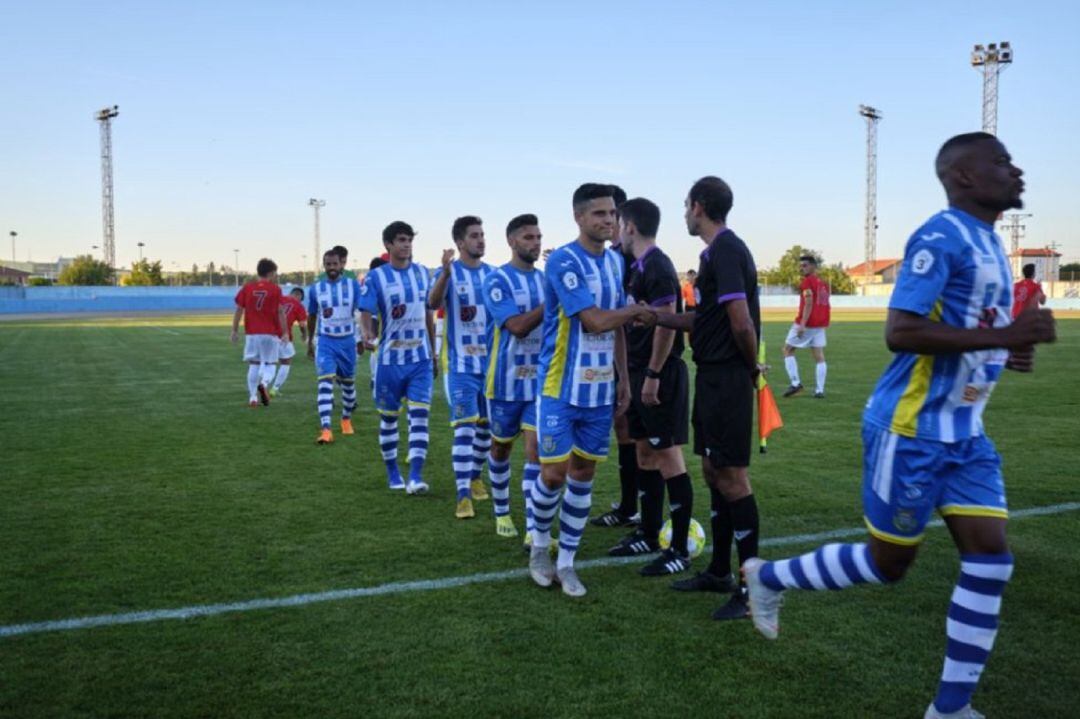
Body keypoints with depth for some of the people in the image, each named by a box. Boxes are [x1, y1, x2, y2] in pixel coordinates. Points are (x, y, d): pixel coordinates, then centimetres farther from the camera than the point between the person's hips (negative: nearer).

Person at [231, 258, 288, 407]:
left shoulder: (247, 288, 5)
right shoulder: (275, 289, -2)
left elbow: (239, 310, 4)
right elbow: (280, 312, -5)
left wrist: (235, 330, 11)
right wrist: (285, 332, -1)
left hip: (251, 333, 3)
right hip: (270, 333, -2)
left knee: (254, 364, 12)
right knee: (269, 364, 6)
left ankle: (253, 396, 8)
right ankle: (264, 383, -23)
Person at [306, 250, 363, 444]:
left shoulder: (353, 285, -2)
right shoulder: (316, 288, 3)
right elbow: (312, 317, 15)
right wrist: (310, 342, 21)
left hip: (348, 340, 1)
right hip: (325, 341, 0)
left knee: (348, 382, 14)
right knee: (325, 382, -15)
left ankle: (346, 419, 38)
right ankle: (325, 429, -21)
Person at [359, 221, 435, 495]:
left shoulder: (423, 273, 6)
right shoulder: (376, 277, -5)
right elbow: (366, 312, -11)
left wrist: (433, 352, 16)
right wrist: (368, 334, -34)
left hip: (420, 359, 2)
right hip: (390, 359, -2)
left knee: (419, 415, -8)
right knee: (389, 417, 9)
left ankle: (416, 477, -10)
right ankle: (392, 472, 25)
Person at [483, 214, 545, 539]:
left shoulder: (547, 278, 7)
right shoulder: (497, 280, -11)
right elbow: (518, 326, -23)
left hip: (541, 381, 3)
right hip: (507, 381, -3)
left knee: (536, 450, -5)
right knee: (501, 449, 14)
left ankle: (533, 530, -4)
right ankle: (501, 512, 35)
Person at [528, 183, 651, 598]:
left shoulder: (615, 262, 10)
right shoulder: (563, 262, -14)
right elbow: (596, 321, -21)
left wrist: (623, 378, 13)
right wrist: (637, 310, -5)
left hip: (601, 389, 6)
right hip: (561, 389, -6)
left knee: (583, 473, 9)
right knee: (554, 474, -2)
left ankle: (566, 562, 20)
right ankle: (539, 548, 24)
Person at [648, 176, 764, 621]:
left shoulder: (724, 251, -16)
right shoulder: (720, 250, 15)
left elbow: (742, 322, -23)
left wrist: (751, 366, -8)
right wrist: (656, 316, 23)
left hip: (726, 380, -10)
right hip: (713, 377, 10)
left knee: (732, 478, -4)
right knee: (714, 473, 15)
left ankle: (751, 587, 6)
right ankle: (719, 572, 26)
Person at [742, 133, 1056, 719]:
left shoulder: (988, 243, 14)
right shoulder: (941, 238, -17)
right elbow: (900, 333, -26)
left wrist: (1007, 354, 6)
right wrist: (1005, 336, -26)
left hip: (963, 432, 9)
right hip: (911, 430, -9)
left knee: (990, 556, 2)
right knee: (887, 563, 4)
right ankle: (767, 577, 27)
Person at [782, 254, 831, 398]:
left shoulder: (807, 281, -9)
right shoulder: (823, 283, 14)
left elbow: (808, 303, -19)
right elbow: (824, 304, 18)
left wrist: (802, 324, -24)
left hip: (806, 322, -7)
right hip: (820, 323, 7)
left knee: (788, 350, 7)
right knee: (819, 356, 6)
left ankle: (795, 383, -1)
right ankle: (819, 390, 2)